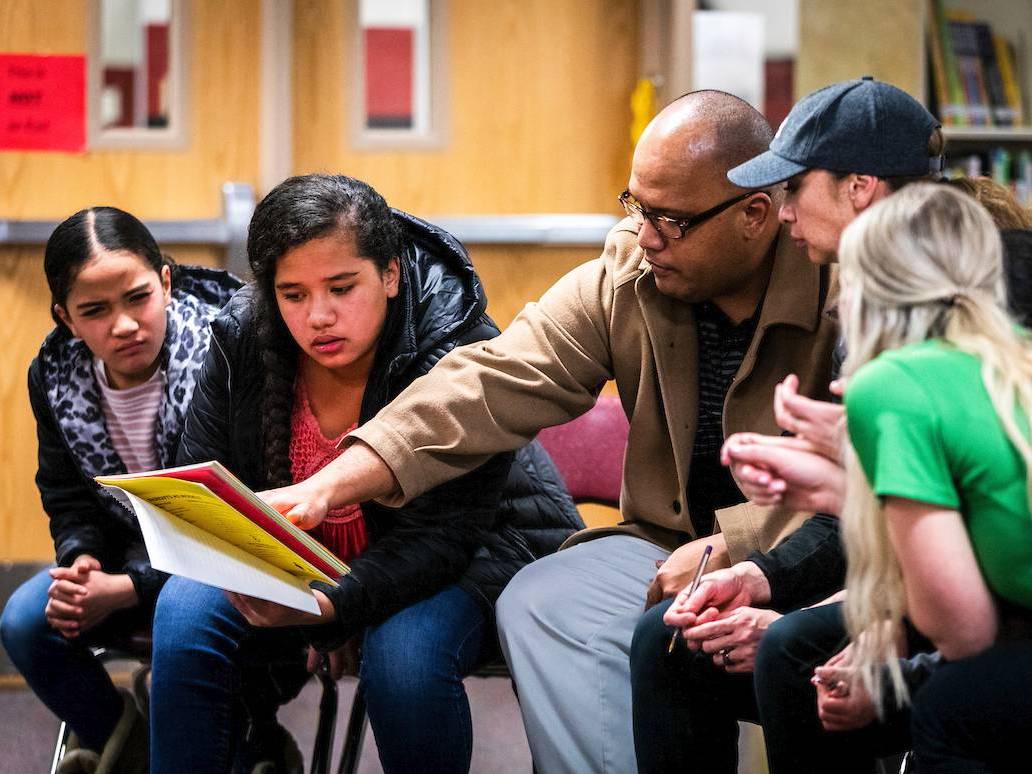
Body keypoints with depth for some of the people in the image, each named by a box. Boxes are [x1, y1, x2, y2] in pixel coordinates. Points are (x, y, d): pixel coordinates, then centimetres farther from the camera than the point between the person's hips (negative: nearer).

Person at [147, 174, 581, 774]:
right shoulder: (243, 341, -12)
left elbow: (440, 534, -28)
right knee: (186, 610, -21)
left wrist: (333, 606, -45)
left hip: (475, 551, -4)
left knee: (403, 653, -34)